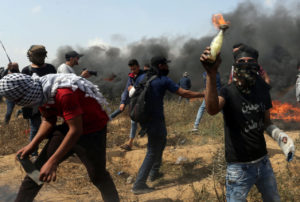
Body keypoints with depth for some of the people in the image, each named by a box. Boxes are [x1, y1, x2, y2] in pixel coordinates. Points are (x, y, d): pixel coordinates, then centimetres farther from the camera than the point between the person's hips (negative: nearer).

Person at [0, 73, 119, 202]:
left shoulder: (64, 94, -34)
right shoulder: (40, 92, -7)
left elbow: (76, 130, -31)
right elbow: (48, 120, 6)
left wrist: (52, 162, -30)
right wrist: (32, 144, -6)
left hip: (93, 129, -7)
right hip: (71, 125, 7)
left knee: (98, 175, 0)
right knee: (37, 170, 3)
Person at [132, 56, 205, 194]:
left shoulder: (143, 77, 6)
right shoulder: (164, 81, -13)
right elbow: (184, 93, -11)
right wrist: (203, 94, -2)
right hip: (155, 120, -8)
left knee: (161, 141, 27)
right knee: (152, 152, -1)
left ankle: (154, 172, 36)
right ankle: (138, 185, -1)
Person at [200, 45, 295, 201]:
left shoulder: (262, 90, 1)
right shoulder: (228, 92, -16)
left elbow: (266, 122, 12)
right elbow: (212, 109, -39)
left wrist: (279, 135, -10)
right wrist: (211, 74, -54)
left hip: (263, 161, 6)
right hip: (239, 167, -6)